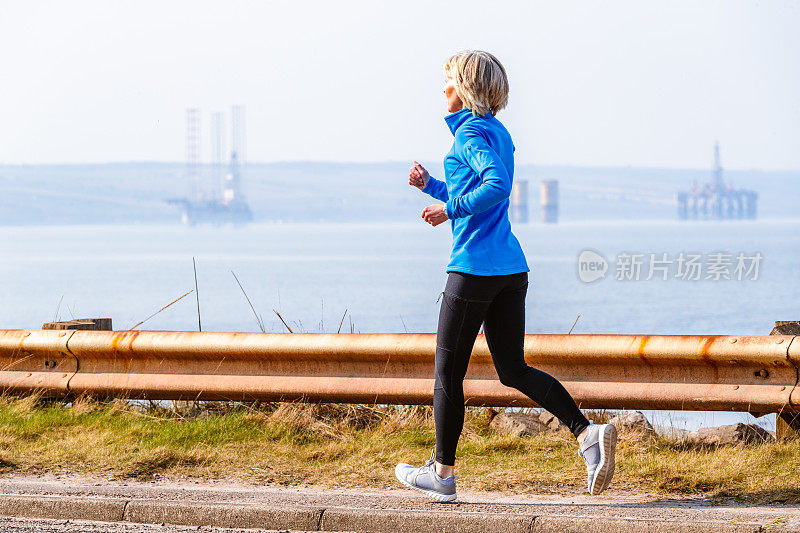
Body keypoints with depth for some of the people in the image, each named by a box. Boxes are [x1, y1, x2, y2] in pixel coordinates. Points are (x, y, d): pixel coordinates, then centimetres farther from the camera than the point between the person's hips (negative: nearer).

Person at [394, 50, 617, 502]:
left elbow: (497, 185, -26)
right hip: (511, 267, 9)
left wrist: (451, 208, -18)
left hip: (474, 267, -9)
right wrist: (432, 186, 22)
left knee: (449, 371, 4)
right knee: (514, 370, 10)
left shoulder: (470, 133, -10)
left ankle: (442, 474, 12)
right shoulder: (499, 134, 18)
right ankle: (590, 434, -7)